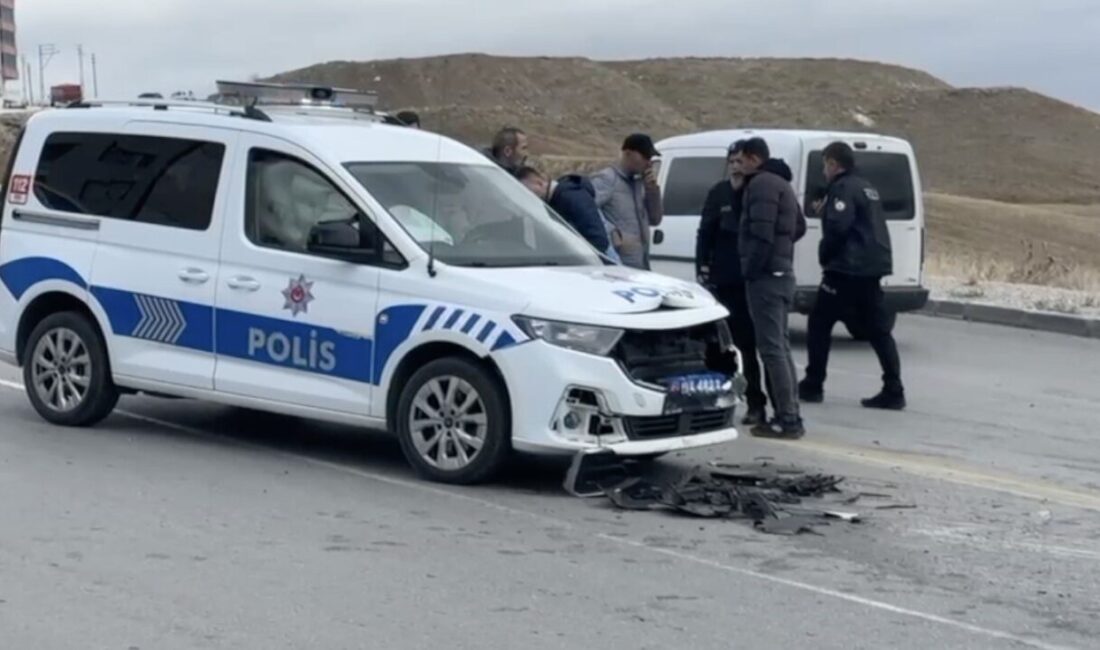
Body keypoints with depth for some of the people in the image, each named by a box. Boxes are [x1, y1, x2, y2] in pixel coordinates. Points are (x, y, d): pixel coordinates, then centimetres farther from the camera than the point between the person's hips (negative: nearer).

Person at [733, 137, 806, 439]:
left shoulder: (762, 184, -12)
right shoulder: (780, 183, 21)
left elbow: (761, 232, -21)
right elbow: (799, 226, 28)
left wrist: (751, 269, -16)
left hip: (766, 276, -11)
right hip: (782, 273, 11)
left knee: (772, 347, -10)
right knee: (780, 346, 14)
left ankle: (787, 420, -11)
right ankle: (790, 417, 16)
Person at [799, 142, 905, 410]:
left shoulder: (843, 188, -10)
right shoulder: (867, 188, 19)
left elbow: (838, 226, -21)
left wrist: (824, 255, -7)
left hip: (846, 270, -9)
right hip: (872, 269, 9)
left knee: (819, 324, 3)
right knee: (879, 330, 6)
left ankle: (813, 386, 6)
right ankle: (893, 391, 2)